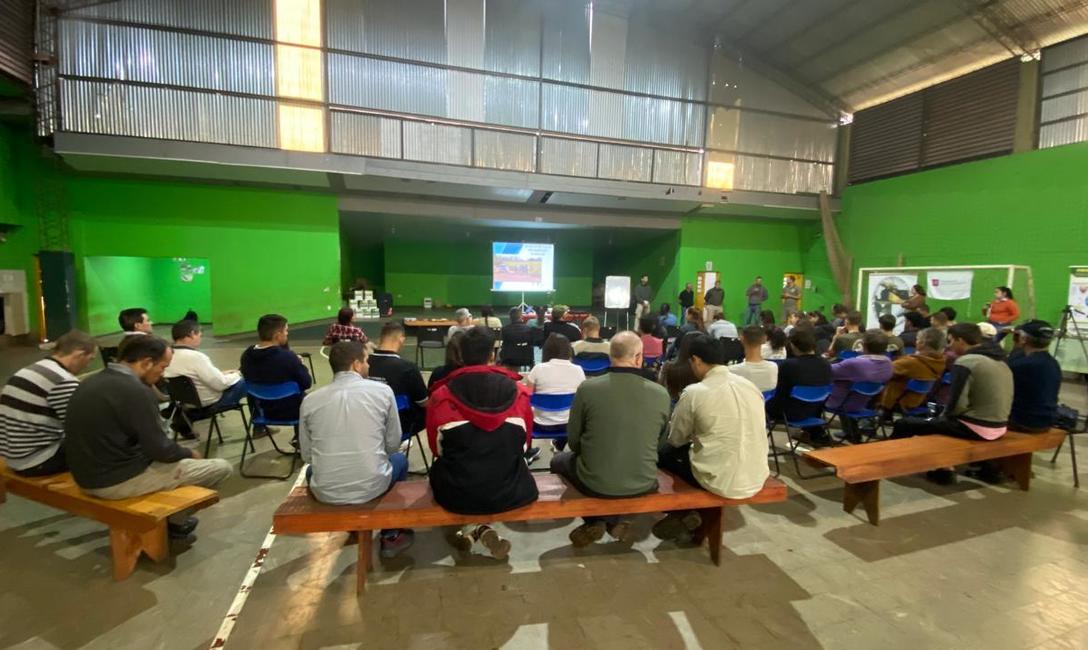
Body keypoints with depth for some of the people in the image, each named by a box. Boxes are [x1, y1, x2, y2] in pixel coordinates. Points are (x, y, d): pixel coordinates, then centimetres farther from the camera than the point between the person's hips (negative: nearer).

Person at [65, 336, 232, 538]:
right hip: (120, 481, -10)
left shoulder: (91, 383, 5)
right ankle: (174, 521, 19)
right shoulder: (135, 391, -24)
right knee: (221, 467, -3)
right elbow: (160, 450, -20)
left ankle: (168, 514, 23)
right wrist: (189, 453, 1)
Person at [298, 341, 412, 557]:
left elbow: (307, 455, 7)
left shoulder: (309, 400, -1)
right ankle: (391, 536, 36)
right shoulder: (382, 391, -5)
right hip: (372, 486, -2)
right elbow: (393, 444, 3)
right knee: (399, 459, 32)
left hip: (326, 492, 2)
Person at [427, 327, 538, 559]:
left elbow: (437, 449, 5)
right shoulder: (519, 392, -7)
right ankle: (484, 530, 16)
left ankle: (462, 531, 19)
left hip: (456, 496, 1)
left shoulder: (441, 396, -10)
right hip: (508, 493, 0)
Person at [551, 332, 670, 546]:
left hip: (595, 483, -2)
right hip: (643, 484, 2)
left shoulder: (587, 388, -16)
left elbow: (573, 441, -3)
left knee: (559, 460, 28)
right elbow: (655, 443, 7)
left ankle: (596, 520, 18)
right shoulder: (661, 394, -10)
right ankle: (614, 521, 23)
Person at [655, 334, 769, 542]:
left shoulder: (694, 392, -15)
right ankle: (687, 515, 27)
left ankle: (685, 517, 21)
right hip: (757, 478, 6)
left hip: (720, 481, -6)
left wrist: (694, 431, 20)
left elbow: (675, 439, -2)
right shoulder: (750, 385, 2)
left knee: (665, 452, 16)